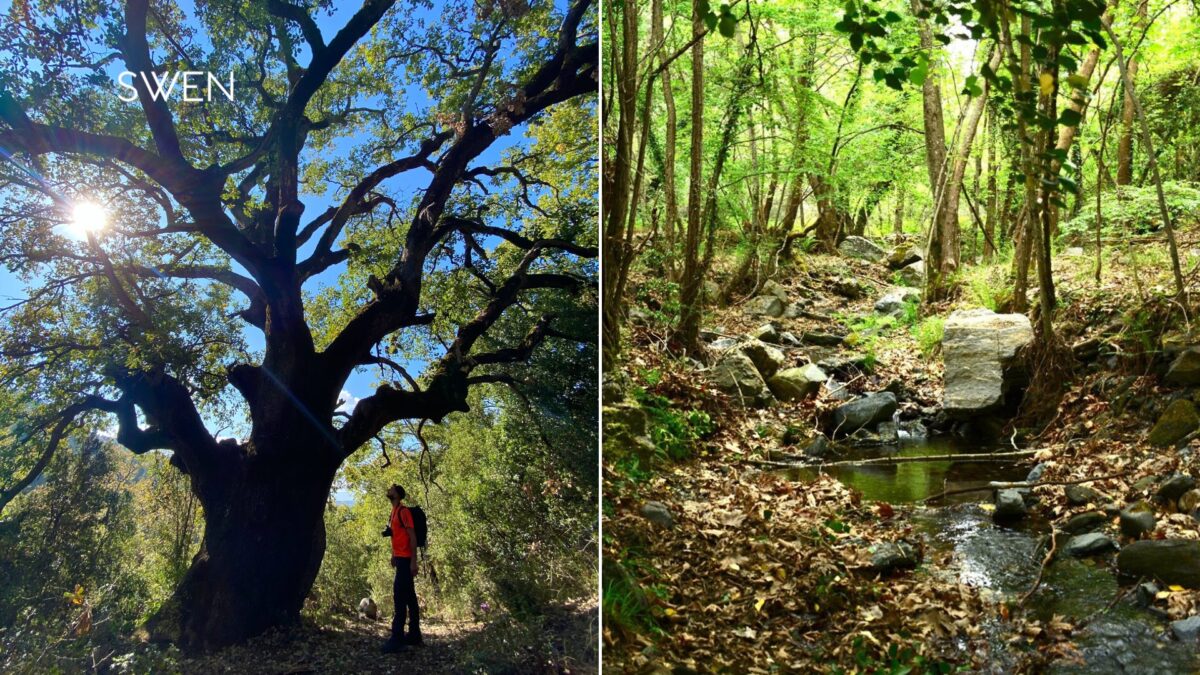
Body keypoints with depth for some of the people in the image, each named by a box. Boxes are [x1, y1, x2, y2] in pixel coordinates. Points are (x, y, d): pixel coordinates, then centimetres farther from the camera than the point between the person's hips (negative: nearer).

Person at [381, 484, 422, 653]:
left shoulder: (403, 511, -13)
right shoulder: (395, 511, 16)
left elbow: (412, 536, -17)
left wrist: (413, 561, -20)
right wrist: (394, 556, 23)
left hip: (405, 560, -10)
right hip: (400, 558, 10)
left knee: (399, 597, -11)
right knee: (409, 597, 11)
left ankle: (397, 639, -12)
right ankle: (414, 635, 16)